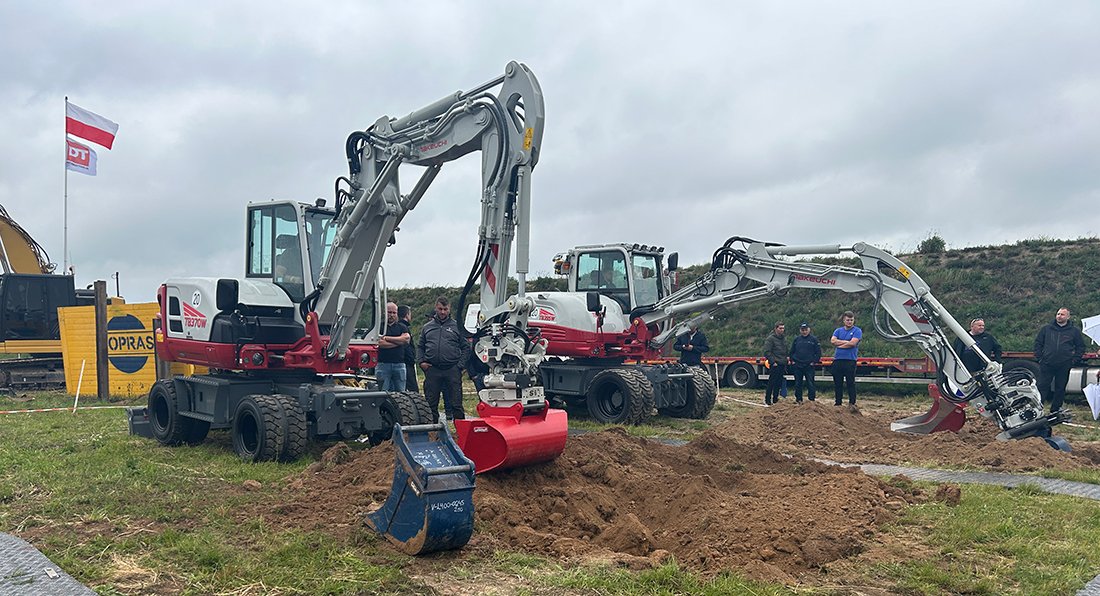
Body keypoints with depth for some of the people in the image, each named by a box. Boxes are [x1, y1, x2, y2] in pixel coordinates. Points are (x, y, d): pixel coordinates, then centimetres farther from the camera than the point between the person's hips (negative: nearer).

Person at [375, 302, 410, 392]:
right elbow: (381, 343, -11)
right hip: (383, 364, -3)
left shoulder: (402, 327, 15)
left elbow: (406, 339, -5)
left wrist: (387, 338, -6)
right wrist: (399, 341, -4)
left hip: (399, 364, 3)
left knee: (400, 391, 4)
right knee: (383, 392, -3)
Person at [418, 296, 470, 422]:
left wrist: (460, 364, -4)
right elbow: (421, 347, 19)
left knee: (456, 403, 0)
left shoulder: (456, 326, 7)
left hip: (452, 370, -2)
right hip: (432, 370, 2)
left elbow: (466, 347, 6)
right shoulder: (427, 327, 14)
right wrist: (421, 362, 4)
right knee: (431, 403, 7)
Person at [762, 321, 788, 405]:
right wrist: (773, 362, -17)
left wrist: (786, 360, 15)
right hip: (775, 365, -8)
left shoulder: (783, 339, 16)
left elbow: (787, 351, 26)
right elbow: (767, 352, -14)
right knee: (771, 383, -5)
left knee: (779, 384, 11)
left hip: (782, 365, 8)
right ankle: (767, 400, 0)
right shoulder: (770, 338, -9)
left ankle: (775, 399, 19)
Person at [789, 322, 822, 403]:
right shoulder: (797, 339, 8)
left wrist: (814, 361, -7)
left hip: (809, 366, -3)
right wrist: (792, 361, 5)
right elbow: (792, 351, 15)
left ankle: (812, 399, 4)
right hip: (797, 366, 3)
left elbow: (818, 352, 0)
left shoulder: (814, 339, -1)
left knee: (810, 383, -3)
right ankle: (798, 399, 16)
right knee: (797, 384, 8)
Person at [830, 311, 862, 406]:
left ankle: (852, 402, 4)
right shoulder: (838, 330, 14)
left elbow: (852, 343, -12)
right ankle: (838, 402, 16)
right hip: (838, 360, 4)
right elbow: (833, 341, -2)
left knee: (851, 383, -1)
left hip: (850, 360, -4)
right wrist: (846, 342, -8)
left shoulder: (857, 331, 2)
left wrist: (839, 344, -2)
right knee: (837, 383, 8)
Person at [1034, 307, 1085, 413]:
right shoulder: (1047, 328, 5)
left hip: (1064, 367, 1)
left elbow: (1081, 346, 11)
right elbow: (1038, 343, 11)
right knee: (1042, 387, -3)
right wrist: (1039, 357, 3)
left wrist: (1074, 359, 2)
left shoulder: (1074, 331, 5)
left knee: (1060, 389, 9)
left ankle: (1056, 410, 20)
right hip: (1046, 365, -1)